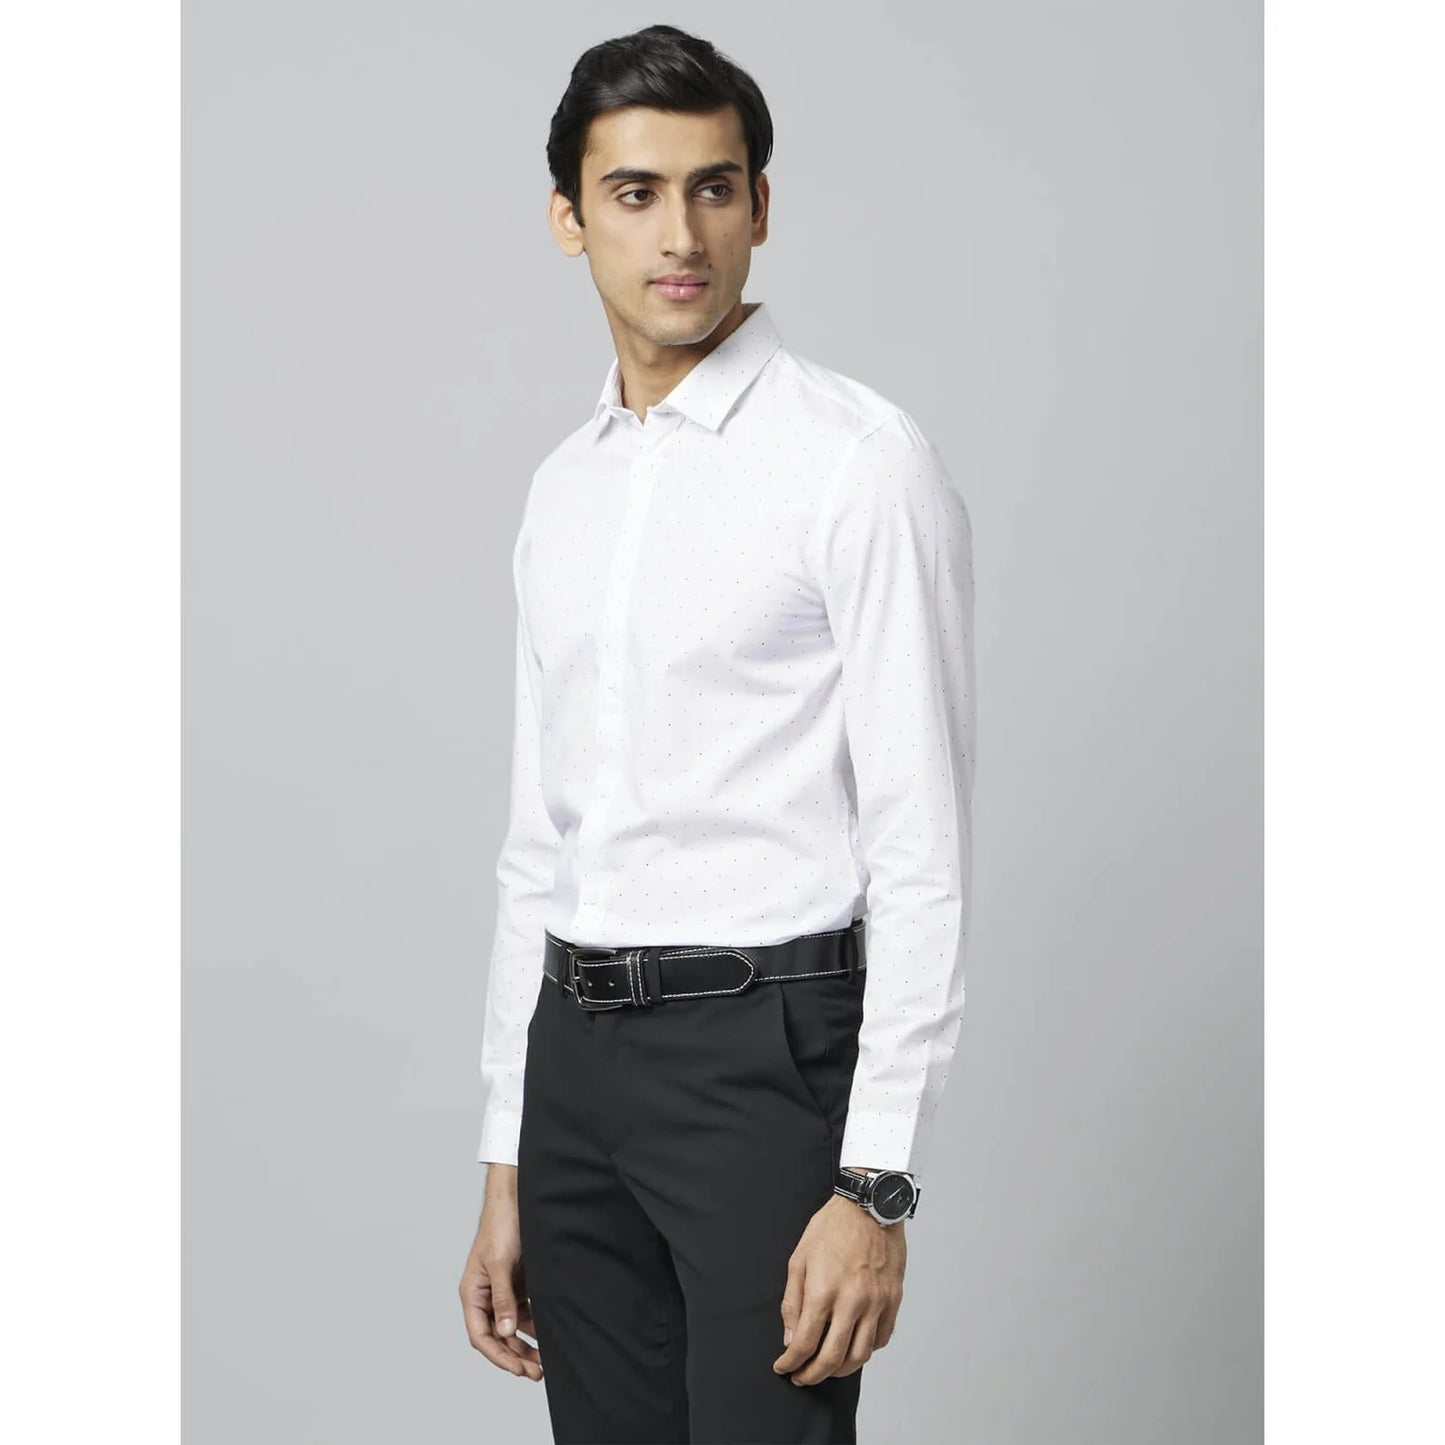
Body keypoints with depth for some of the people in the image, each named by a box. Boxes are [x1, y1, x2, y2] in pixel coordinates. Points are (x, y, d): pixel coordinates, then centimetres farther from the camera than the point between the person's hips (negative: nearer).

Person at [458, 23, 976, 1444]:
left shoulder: (859, 461, -9)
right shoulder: (564, 488, 13)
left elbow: (921, 848, -13)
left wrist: (874, 1185, -18)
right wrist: (508, 1166, 14)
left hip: (766, 1046, -6)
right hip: (576, 1057, 7)